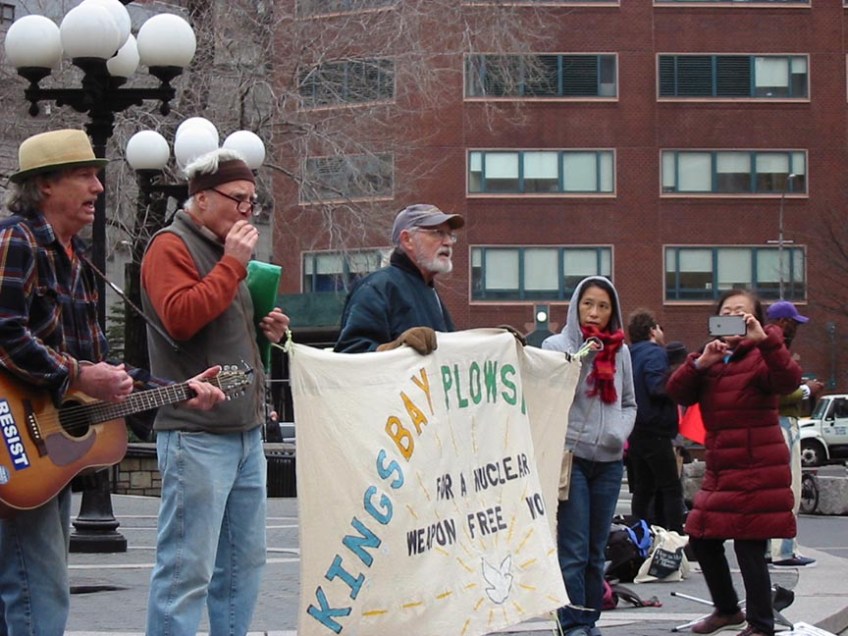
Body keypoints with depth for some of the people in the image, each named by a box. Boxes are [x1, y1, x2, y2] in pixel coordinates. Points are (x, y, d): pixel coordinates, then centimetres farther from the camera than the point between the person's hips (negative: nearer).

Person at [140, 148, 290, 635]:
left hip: (246, 429, 10)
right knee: (188, 568, -10)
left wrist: (266, 329, 12)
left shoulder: (226, 251, 21)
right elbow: (181, 317, -22)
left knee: (245, 560, 12)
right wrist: (233, 264, -18)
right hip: (197, 434, -10)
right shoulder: (172, 246, -6)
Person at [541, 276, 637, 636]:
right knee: (574, 551, -7)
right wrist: (578, 359, -17)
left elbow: (629, 403, 18)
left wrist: (620, 431, -1)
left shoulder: (620, 351, 12)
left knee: (596, 551, 10)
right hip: (570, 457, -4)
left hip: (609, 461, 4)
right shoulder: (556, 345, 0)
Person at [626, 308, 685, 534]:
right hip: (655, 432, -8)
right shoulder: (655, 353, -11)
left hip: (635, 431, 8)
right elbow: (658, 388, -23)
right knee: (671, 489, -6)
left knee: (643, 488, 12)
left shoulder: (631, 355, 14)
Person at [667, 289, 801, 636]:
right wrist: (700, 363, -14)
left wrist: (764, 340, -38)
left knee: (749, 546, -9)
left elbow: (788, 380, -26)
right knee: (702, 539, 13)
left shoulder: (760, 357, -4)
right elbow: (677, 392, 2)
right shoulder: (710, 357, 15)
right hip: (719, 469, 8)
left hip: (756, 469, -7)